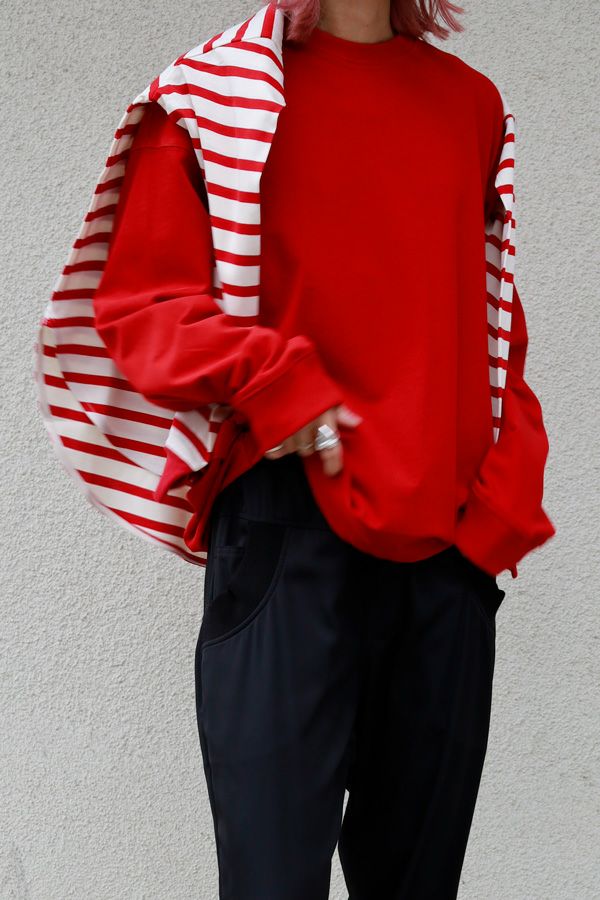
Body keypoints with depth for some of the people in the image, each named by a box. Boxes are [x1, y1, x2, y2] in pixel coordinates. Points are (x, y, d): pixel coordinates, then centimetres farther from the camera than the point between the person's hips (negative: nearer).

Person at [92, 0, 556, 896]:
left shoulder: (470, 100, 15)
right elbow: (139, 301, 1)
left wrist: (508, 493, 5)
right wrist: (270, 382, -16)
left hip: (454, 542, 4)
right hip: (293, 525, -4)